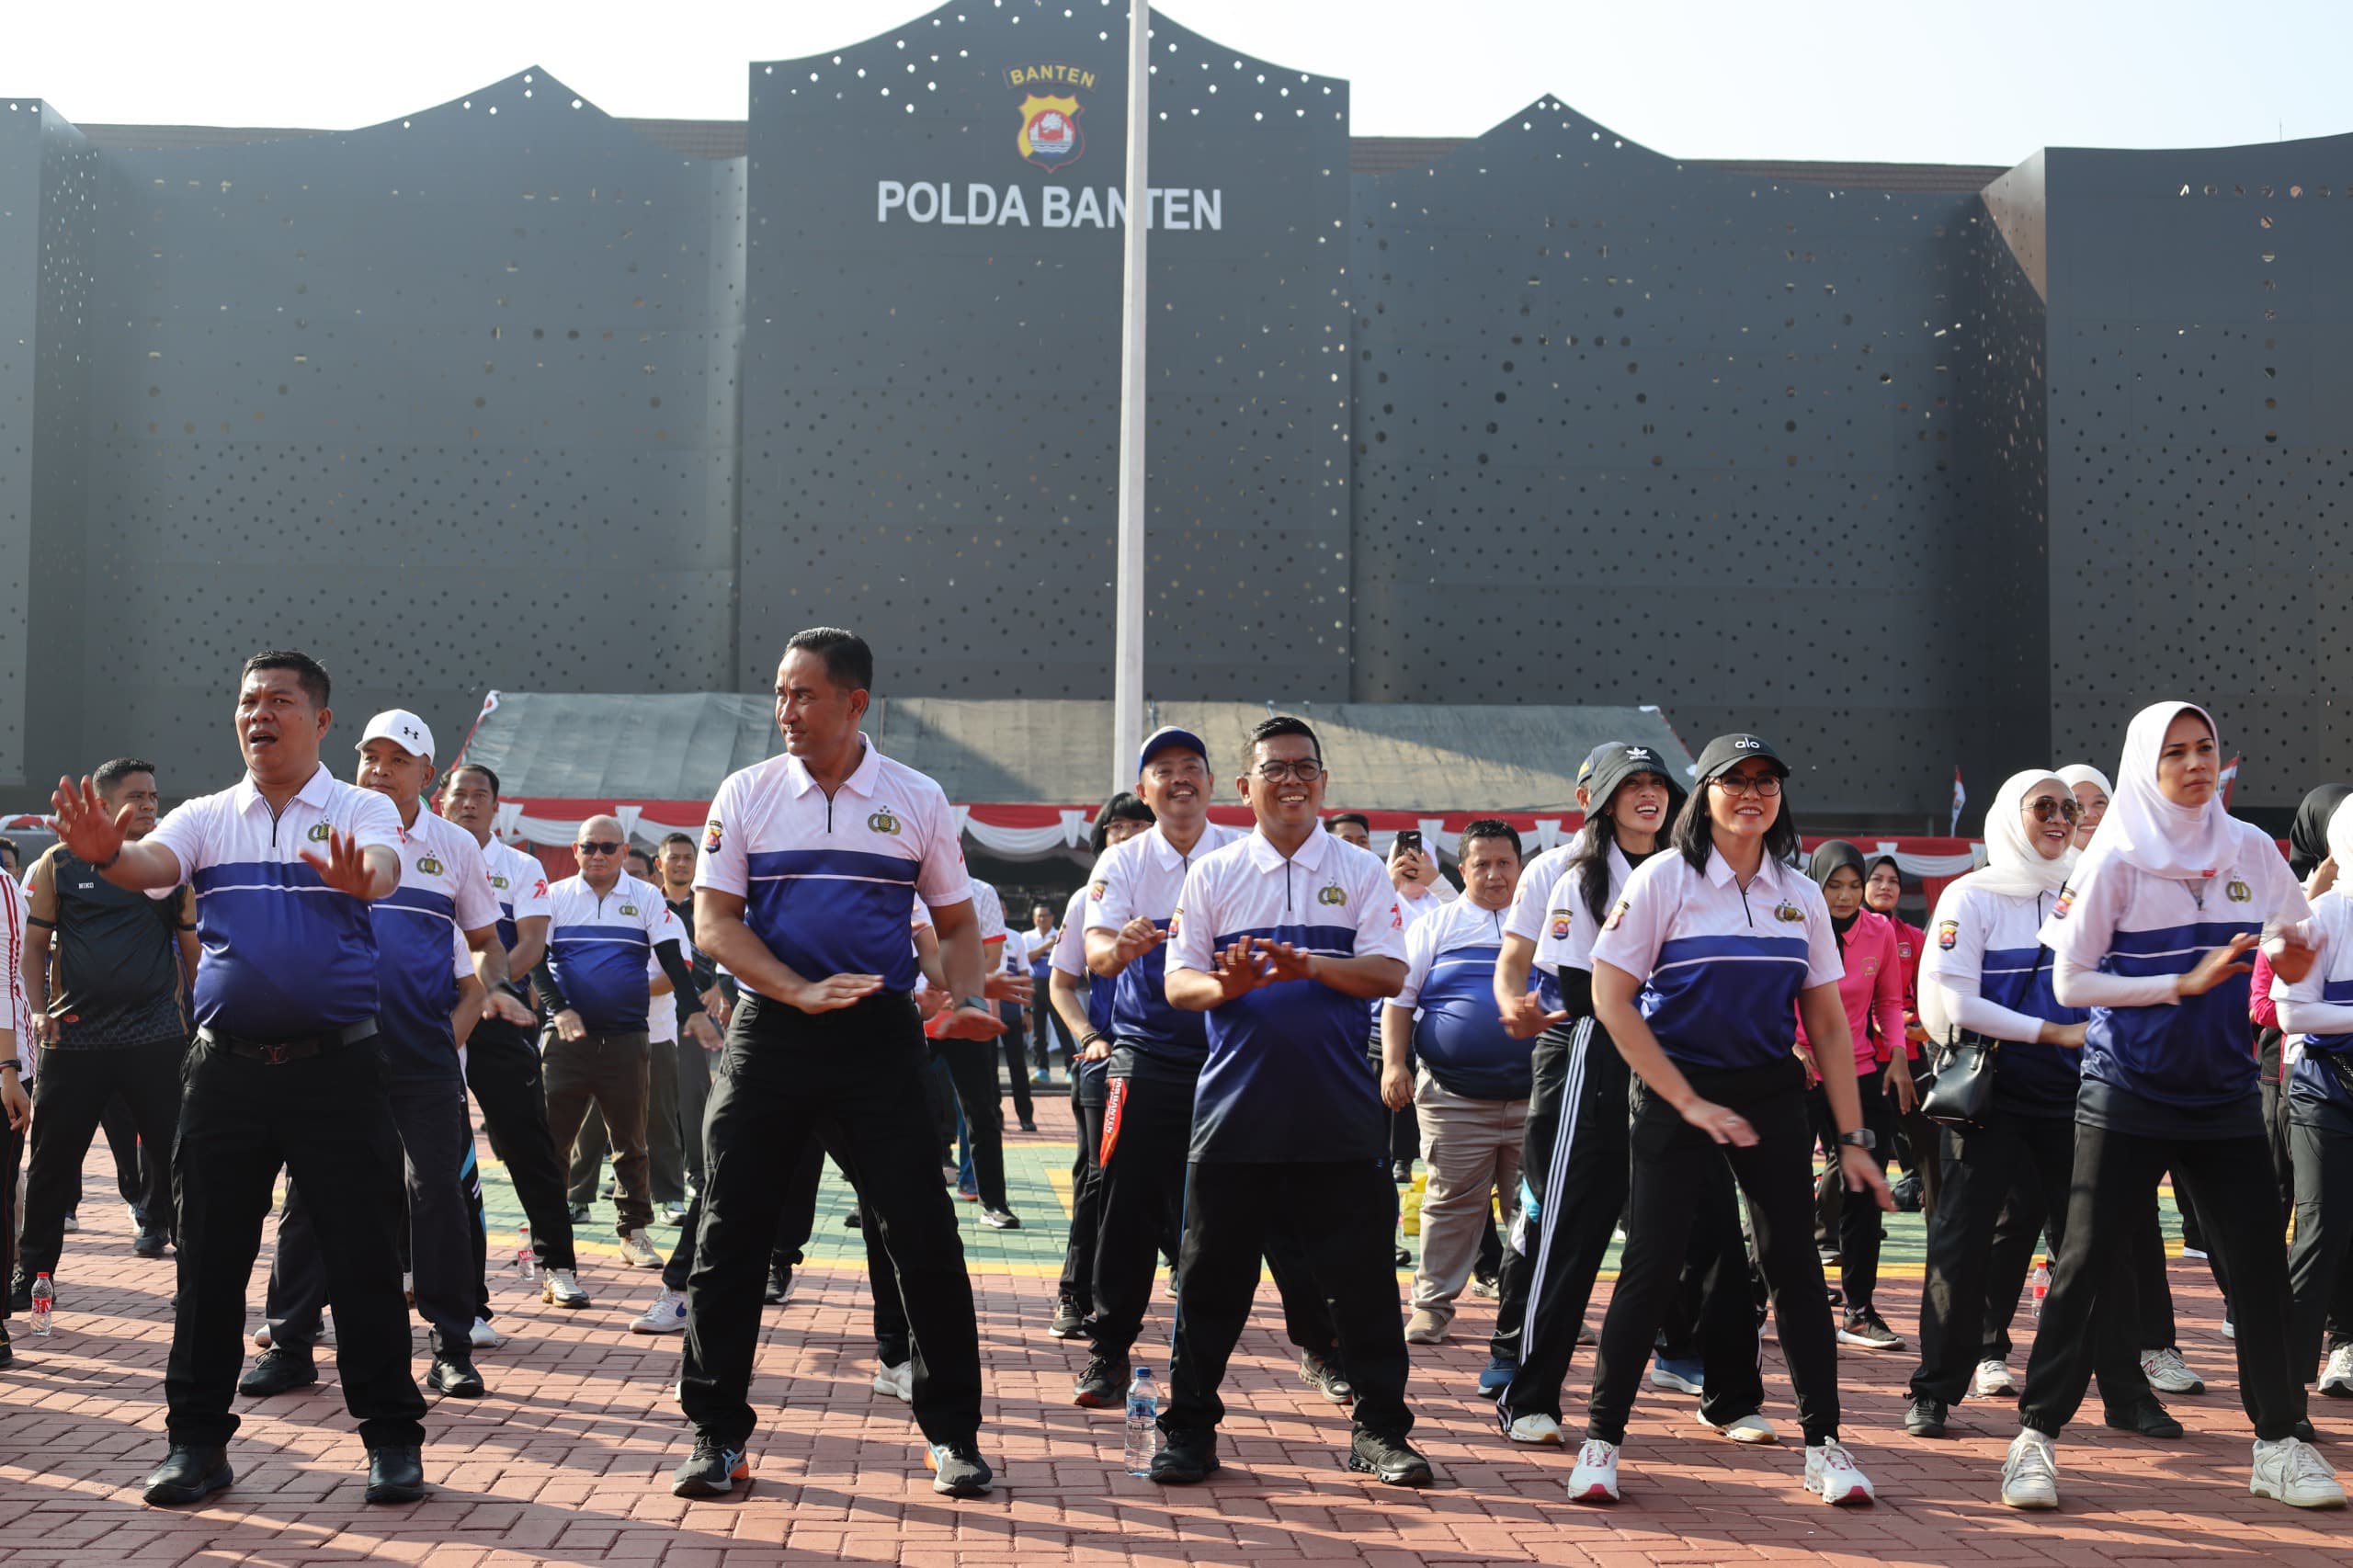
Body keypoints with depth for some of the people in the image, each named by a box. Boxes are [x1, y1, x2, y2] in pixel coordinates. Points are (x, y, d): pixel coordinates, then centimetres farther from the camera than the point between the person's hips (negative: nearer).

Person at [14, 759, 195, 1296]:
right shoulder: (60, 863, 5)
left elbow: (192, 946, 11)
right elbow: (35, 945, 9)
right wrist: (38, 1011, -4)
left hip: (157, 1035, 0)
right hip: (74, 1035, 0)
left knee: (174, 1150, -1)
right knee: (53, 1156, 7)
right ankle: (32, 1271, 20)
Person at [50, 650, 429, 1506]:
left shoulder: (362, 811, 2)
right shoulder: (208, 818, 9)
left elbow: (381, 873, -19)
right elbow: (153, 863, -11)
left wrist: (356, 876, -44)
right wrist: (104, 853, -35)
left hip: (337, 1065, -2)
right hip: (227, 1069, 3)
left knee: (364, 1257, 1)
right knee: (209, 1258, 7)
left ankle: (392, 1437, 11)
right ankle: (197, 1440, 17)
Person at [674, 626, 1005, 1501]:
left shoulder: (917, 801, 4)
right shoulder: (746, 794, 4)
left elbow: (956, 922, 11)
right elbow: (714, 921, -1)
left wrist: (968, 1003, -8)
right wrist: (801, 991, -15)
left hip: (880, 1037, -1)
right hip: (770, 1030, 1)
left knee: (920, 1234, -2)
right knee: (730, 1234, 1)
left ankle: (952, 1434, 10)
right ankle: (717, 1434, 13)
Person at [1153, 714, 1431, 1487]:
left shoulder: (1361, 872, 7)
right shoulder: (1213, 873, 9)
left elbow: (1389, 973, -3)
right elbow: (1179, 980, 3)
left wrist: (1307, 965, -19)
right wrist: (1224, 986, -19)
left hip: (1337, 1110, 0)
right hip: (1235, 1100, 1)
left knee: (1361, 1272, 2)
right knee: (1212, 1272, 5)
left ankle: (1379, 1430, 13)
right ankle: (1189, 1430, 16)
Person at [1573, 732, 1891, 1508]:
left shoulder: (1800, 895, 6)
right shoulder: (1664, 879, -7)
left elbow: (1828, 1022, 8)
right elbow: (1612, 997, -10)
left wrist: (1851, 1137, 3)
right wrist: (1689, 1103, -13)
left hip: (1772, 1094, 4)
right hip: (1676, 1090, -4)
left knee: (1794, 1261, 2)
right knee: (1652, 1262, -5)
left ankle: (1823, 1442, 11)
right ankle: (1602, 1438, 6)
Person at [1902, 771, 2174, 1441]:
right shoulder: (1972, 897, -4)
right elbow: (1954, 1004, -12)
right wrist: (2054, 1033, -15)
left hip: (2066, 1097, 4)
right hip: (1990, 1098, -4)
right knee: (1964, 1240, -2)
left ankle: (2126, 1393, 13)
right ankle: (1935, 1392, 7)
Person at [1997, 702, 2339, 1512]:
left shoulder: (2250, 851, 4)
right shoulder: (2116, 859, -7)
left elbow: (2297, 936, 15)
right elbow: (2068, 982, -9)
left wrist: (2293, 959, -10)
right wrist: (2183, 984, -18)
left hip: (2223, 1089, 4)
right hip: (2127, 1095, -4)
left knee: (2261, 1260, 2)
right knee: (2084, 1264, -2)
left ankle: (2280, 1442, 14)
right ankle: (2036, 1436, 6)